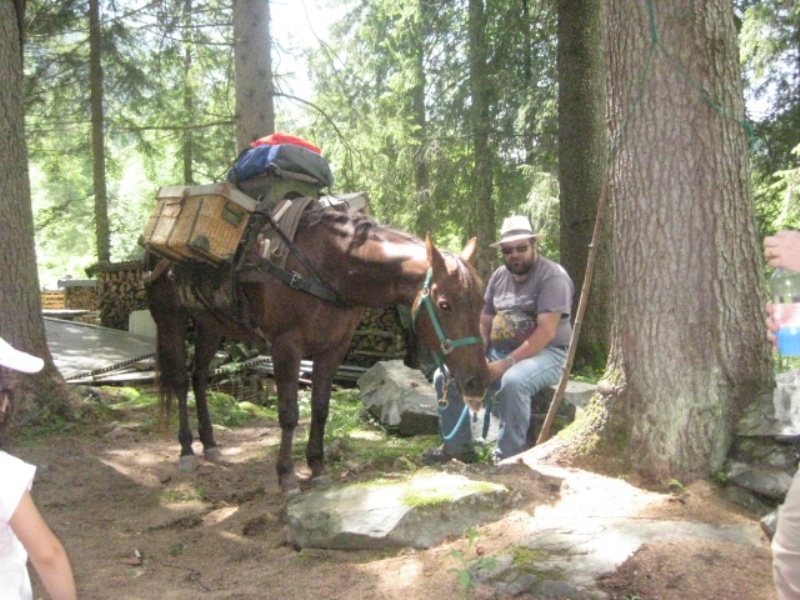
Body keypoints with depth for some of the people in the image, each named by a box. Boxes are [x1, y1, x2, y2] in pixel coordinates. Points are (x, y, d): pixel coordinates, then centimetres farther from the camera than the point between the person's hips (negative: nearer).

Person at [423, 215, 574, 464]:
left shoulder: (552, 276, -12)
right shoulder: (499, 276, 10)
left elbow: (546, 332, -21)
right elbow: (484, 324, 14)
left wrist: (507, 363, -26)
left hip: (544, 353, -7)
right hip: (498, 352, 7)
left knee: (512, 382, -38)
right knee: (445, 375, -4)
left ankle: (509, 458, -23)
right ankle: (457, 446, 7)